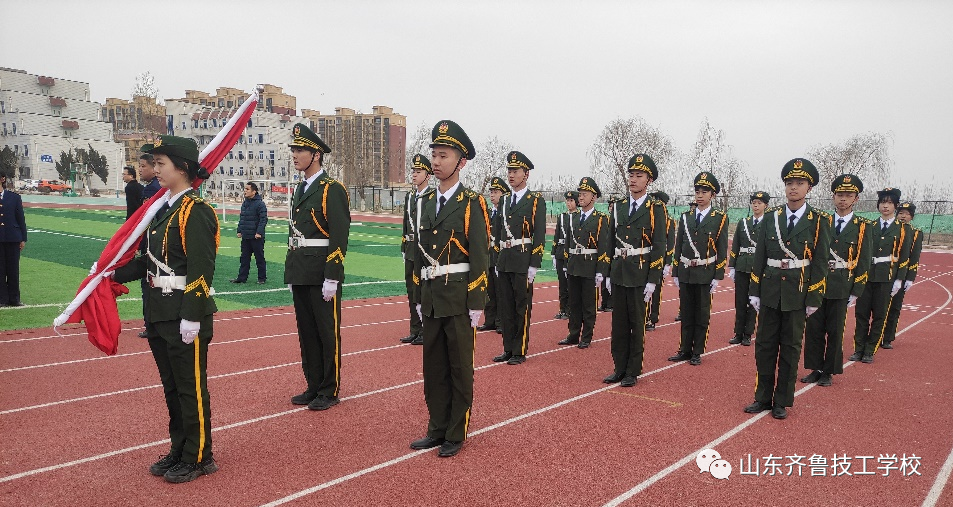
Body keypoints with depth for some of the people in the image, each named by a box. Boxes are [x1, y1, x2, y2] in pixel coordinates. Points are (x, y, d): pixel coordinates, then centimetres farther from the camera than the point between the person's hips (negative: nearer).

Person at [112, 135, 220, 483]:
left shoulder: (195, 211, -16)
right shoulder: (164, 207, 12)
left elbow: (201, 270, -21)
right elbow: (151, 260, 18)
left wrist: (192, 317, -22)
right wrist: (113, 274, 11)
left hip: (185, 317, -9)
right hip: (160, 316, 9)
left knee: (191, 388, 4)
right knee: (172, 387, 18)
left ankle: (199, 458, 18)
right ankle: (179, 451, 32)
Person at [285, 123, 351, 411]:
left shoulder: (332, 189, -11)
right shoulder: (300, 189, 15)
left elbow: (339, 237, -16)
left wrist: (331, 279, -19)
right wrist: (291, 273, 18)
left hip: (321, 275, -8)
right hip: (300, 274, 8)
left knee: (327, 332, 2)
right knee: (306, 332, 14)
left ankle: (329, 391, 13)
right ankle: (314, 387, 25)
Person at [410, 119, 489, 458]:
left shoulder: (472, 204, -8)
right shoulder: (428, 203, 11)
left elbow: (480, 258, -11)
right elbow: (422, 254, 14)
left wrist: (476, 304, -14)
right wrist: (420, 298, 13)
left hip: (459, 300, -6)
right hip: (431, 299, 6)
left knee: (460, 369, 6)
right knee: (434, 368, 13)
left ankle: (456, 434, 18)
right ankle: (437, 428, 27)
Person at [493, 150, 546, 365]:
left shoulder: (536, 201, -4)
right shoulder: (505, 201, 15)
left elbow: (539, 236, -9)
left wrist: (534, 265, -15)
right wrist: (497, 261, 15)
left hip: (523, 261, -6)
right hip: (504, 261, 6)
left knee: (522, 307, 1)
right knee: (506, 307, 10)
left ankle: (520, 351, 10)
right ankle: (508, 349, 20)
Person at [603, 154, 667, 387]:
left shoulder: (656, 209, -4)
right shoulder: (618, 207, 10)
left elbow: (659, 248, -7)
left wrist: (652, 281, -12)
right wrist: (608, 275, 11)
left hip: (640, 276, -4)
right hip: (618, 275, 5)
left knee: (637, 324, 4)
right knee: (619, 324, 10)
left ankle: (633, 371, 14)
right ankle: (619, 368, 20)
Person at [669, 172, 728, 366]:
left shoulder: (719, 218, -2)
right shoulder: (685, 217, 8)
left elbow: (722, 250, -4)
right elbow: (678, 247, 10)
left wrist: (717, 277, -9)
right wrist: (676, 273, 7)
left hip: (705, 274, -3)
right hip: (685, 273, 3)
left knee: (702, 315, 5)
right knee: (686, 315, 10)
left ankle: (697, 352, 14)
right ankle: (685, 350, 18)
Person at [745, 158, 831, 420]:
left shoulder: (819, 221, -2)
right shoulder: (771, 217, 5)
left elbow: (820, 263, -3)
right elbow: (759, 257, 5)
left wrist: (814, 299, -6)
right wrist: (754, 291, 2)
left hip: (797, 294, -2)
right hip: (770, 292, 2)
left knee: (790, 348, 7)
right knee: (765, 346, 7)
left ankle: (782, 402, 18)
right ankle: (763, 398, 19)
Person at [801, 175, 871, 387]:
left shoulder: (862, 227, 1)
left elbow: (864, 263, 1)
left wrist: (856, 292, -3)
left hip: (841, 289, -2)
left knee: (835, 332, 6)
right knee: (814, 329, 5)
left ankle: (829, 372, 18)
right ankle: (816, 369, 18)